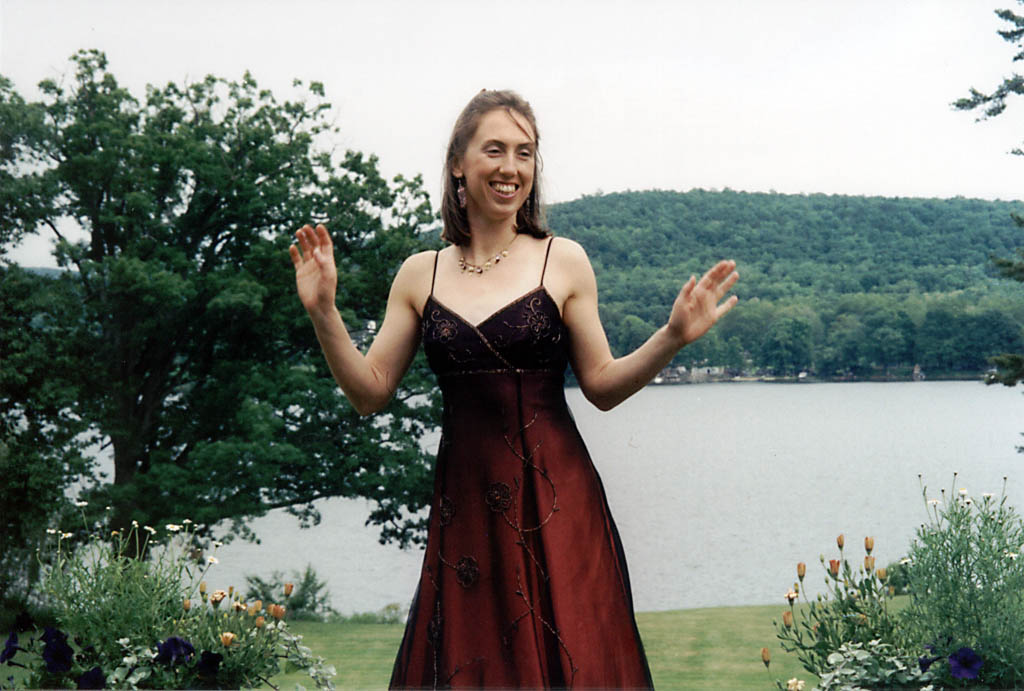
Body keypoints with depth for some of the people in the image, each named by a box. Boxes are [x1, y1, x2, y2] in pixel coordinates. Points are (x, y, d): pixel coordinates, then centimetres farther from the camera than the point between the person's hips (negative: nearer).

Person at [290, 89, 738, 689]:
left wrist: (673, 338, -10)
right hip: (464, 507, 2)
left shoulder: (563, 262, 1)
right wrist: (324, 313, -3)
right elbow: (371, 392, 7)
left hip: (555, 504, -2)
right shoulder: (421, 275, 7)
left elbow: (603, 386, 4)